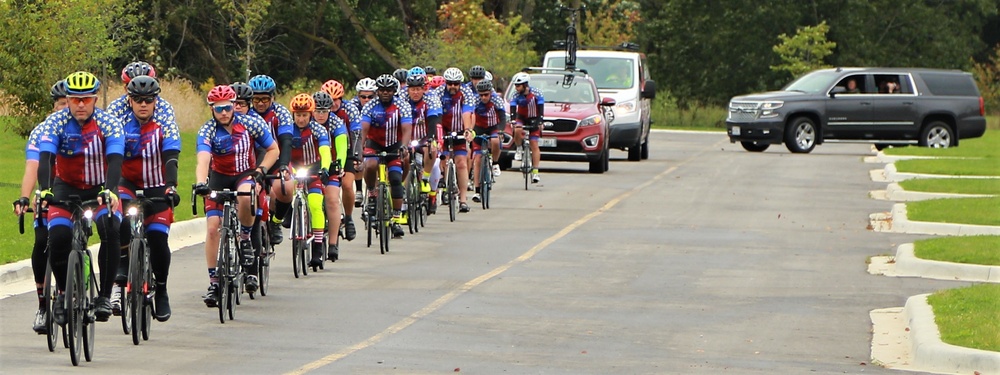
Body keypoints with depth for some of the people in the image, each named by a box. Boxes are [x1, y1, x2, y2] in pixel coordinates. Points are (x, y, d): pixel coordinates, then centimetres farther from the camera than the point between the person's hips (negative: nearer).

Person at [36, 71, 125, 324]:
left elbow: (115, 160, -30)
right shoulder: (55, 123, -15)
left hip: (100, 189, 0)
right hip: (66, 189, 0)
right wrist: (44, 190, -45)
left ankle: (105, 296, -18)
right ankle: (63, 293, 1)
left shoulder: (109, 123, -17)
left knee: (110, 229, -29)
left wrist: (109, 191, -48)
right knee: (58, 237, -24)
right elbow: (45, 158, -27)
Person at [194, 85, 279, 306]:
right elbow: (203, 160, -36)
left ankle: (245, 238, -10)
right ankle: (213, 282, 0)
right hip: (219, 178, 1)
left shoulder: (250, 124, -16)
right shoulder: (207, 131, -19)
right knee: (212, 228, -10)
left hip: (245, 174, -1)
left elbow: (273, 149, -5)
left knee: (245, 196, -37)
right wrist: (200, 183, -54)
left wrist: (261, 170, -21)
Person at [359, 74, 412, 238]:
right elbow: (364, 129, -24)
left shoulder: (402, 106, -14)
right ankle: (371, 193, -5)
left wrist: (403, 147, -43)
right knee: (370, 165, -32)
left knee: (396, 180, -12)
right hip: (375, 144, 0)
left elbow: (406, 129, -24)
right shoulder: (370, 107, -14)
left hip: (394, 146, 0)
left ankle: (396, 219, -6)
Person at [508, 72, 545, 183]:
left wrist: (539, 122, -35)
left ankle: (535, 172, -9)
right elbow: (513, 110, -23)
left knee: (534, 145, -8)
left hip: (533, 120, -1)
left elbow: (541, 109, -23)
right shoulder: (516, 96, -16)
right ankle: (519, 149, -5)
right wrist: (513, 121, -40)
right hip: (521, 118, 1)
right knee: (517, 130, -34)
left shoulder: (536, 94, -20)